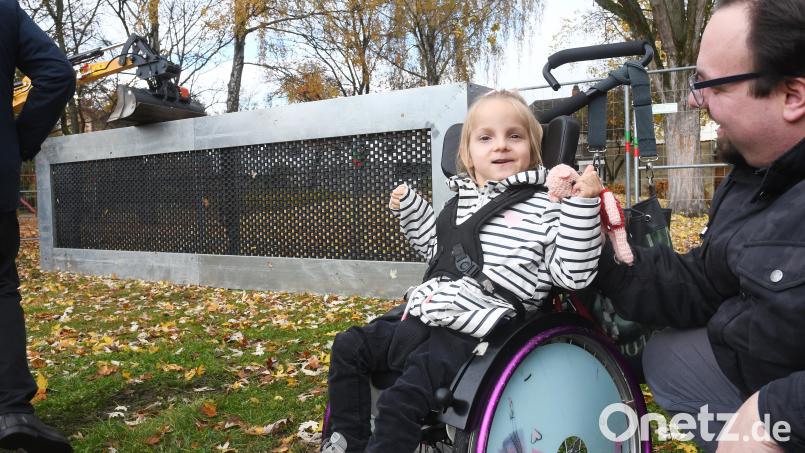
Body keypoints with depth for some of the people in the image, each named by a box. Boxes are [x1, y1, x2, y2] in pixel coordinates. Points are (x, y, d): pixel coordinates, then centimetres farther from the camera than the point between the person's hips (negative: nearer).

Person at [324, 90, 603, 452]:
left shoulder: (544, 209, -4)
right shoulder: (461, 202, 17)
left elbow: (573, 273, -12)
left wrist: (583, 205, -20)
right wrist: (409, 208, 22)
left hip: (473, 336, -8)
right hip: (423, 319, 8)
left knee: (402, 400, -25)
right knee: (350, 347, 12)